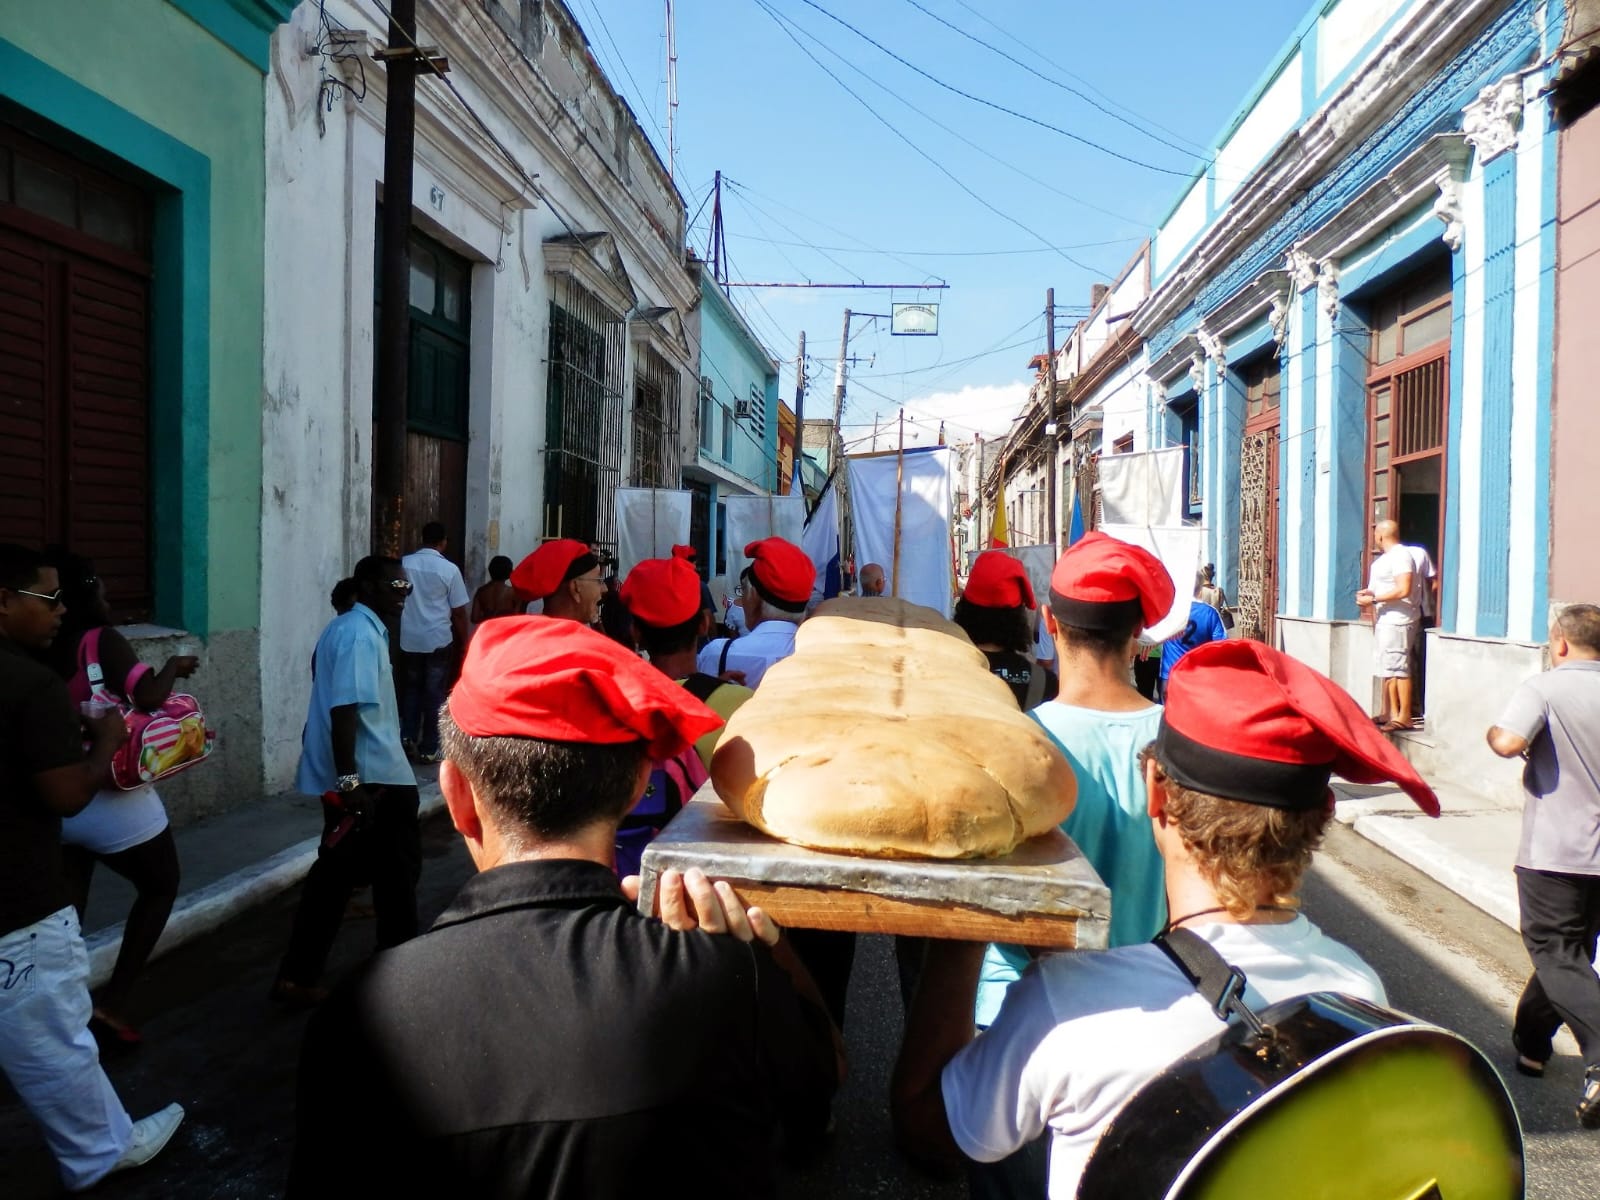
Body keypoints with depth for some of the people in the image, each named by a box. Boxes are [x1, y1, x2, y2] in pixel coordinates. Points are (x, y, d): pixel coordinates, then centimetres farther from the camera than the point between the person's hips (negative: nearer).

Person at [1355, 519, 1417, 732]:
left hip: (1396, 621, -11)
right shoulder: (1386, 557, 18)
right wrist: (1370, 592, 12)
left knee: (1398, 669, -9)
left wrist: (1373, 599, -18)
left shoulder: (1400, 555, -13)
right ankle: (1388, 713, 17)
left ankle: (1404, 717, -7)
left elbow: (1403, 590, -23)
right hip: (1385, 620, 11)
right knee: (1386, 669, 12)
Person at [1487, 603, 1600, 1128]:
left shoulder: (1544, 687, -12)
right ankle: (1531, 1042, 32)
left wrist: (1494, 732, -5)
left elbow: (1508, 741, -26)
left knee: (1557, 957, -1)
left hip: (1554, 853, -6)